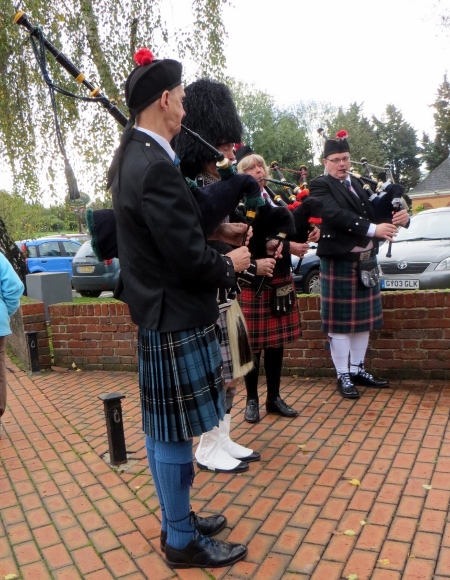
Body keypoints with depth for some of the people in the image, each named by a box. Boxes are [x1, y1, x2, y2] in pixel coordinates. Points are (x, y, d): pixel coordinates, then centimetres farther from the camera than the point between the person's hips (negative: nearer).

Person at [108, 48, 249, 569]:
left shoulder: (131, 155, 9)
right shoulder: (156, 167, -23)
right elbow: (190, 258, -23)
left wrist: (215, 230, 6)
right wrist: (230, 264, -5)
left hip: (157, 316, 10)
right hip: (176, 320, -10)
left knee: (161, 430, 19)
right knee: (174, 434, 5)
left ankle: (176, 520, 37)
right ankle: (182, 541, 24)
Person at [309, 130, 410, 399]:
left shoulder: (358, 184, 15)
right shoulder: (320, 186, -7)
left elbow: (375, 211, 7)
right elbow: (336, 215, -23)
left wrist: (401, 216, -14)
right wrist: (373, 229, -31)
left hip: (366, 261, 7)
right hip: (340, 263, -7)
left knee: (363, 318, 14)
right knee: (340, 321, 1)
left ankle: (358, 369, 27)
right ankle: (343, 376, 12)